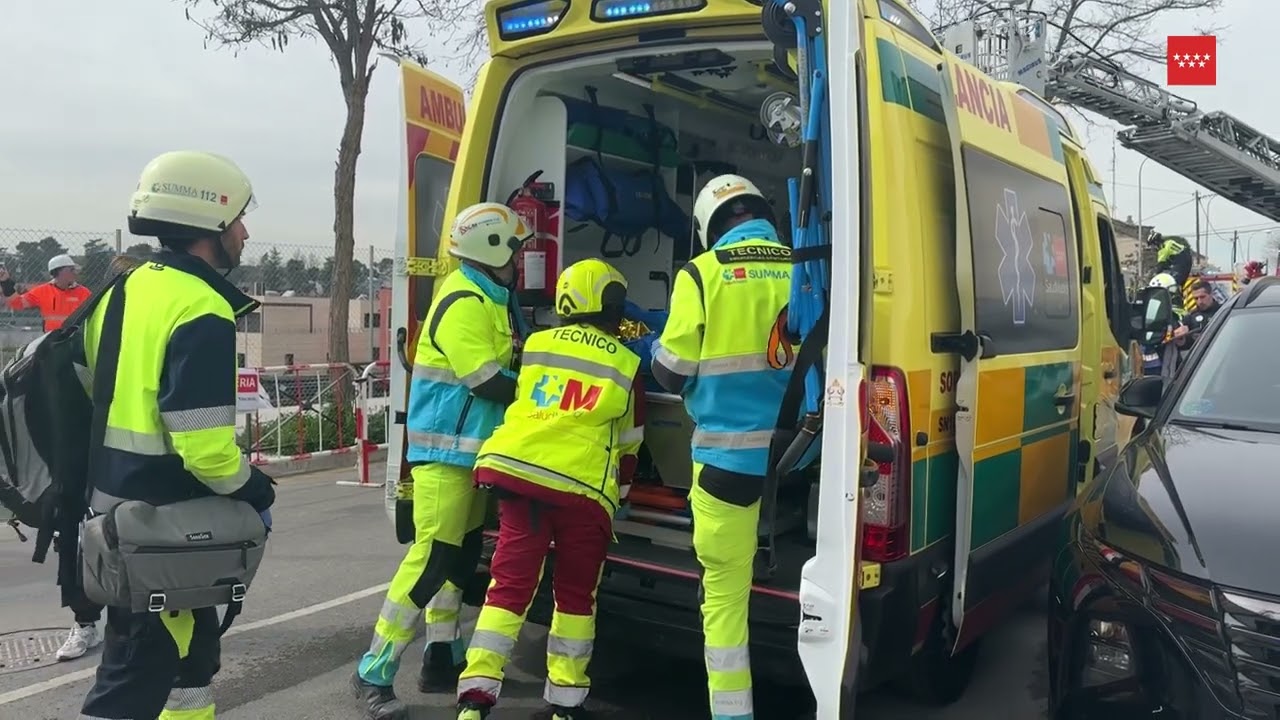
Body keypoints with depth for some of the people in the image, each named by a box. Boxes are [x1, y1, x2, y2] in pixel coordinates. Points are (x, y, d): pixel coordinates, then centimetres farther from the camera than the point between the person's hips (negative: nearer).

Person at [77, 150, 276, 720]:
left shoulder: (125, 291, 9)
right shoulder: (201, 312, -20)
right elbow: (204, 444, -26)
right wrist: (255, 494, -8)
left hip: (113, 507, 10)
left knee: (193, 645, 23)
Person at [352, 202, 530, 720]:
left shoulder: (496, 298, 13)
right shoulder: (463, 304, -18)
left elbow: (516, 363, 15)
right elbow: (489, 383, -22)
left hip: (473, 448, 10)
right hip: (446, 447, -10)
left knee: (462, 555, 15)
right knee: (433, 558, -10)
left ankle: (442, 658, 26)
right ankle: (375, 673, -1)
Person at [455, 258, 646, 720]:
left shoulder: (536, 346, 14)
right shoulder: (625, 366, 8)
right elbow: (627, 444, 14)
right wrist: (619, 494, 28)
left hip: (516, 471, 2)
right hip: (583, 486, -2)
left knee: (510, 584, 7)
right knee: (575, 594, 12)